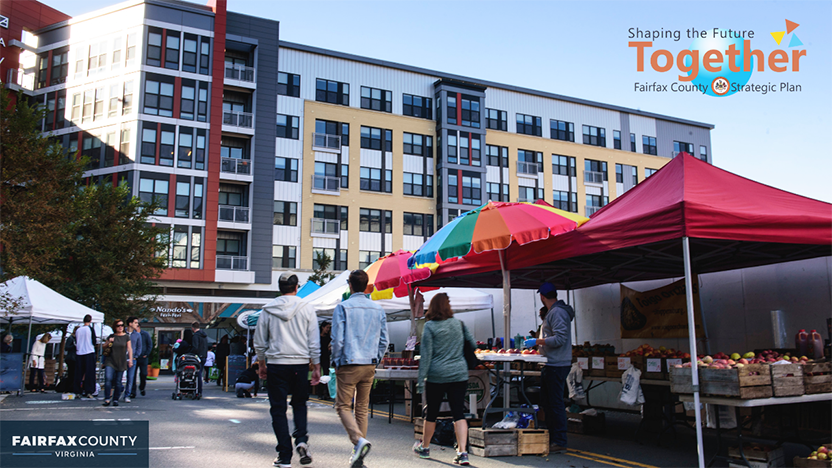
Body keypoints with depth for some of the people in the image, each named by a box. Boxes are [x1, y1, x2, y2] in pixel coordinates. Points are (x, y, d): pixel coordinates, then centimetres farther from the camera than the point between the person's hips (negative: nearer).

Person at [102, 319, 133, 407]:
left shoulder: (126, 337, 4)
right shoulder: (111, 336, 7)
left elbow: (130, 349, 6)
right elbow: (104, 346, 17)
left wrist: (130, 359, -2)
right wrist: (108, 342, -4)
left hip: (121, 362, 0)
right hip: (110, 361, 1)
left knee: (118, 382, 2)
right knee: (108, 379, -15)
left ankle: (116, 400, 12)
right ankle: (107, 399, -12)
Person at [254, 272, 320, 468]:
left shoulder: (268, 310, 2)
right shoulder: (307, 309, -1)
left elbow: (259, 342, 7)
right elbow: (314, 343, 0)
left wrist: (262, 365, 20)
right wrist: (316, 368, 7)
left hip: (276, 365, 0)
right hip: (300, 364, 1)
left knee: (278, 409, 7)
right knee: (299, 403, 19)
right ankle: (301, 439, -3)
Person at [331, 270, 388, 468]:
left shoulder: (342, 308, -8)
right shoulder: (378, 309, 6)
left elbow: (337, 340, -12)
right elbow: (383, 341, 7)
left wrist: (336, 362, 2)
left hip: (348, 365, -5)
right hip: (369, 366, 5)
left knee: (343, 406, 3)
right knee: (362, 408, 12)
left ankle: (359, 440, -19)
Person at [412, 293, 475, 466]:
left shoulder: (430, 326, -5)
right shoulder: (458, 324, 5)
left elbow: (426, 355, -7)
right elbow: (473, 344, 14)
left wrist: (421, 379, -5)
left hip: (437, 375, -2)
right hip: (459, 374, 2)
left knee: (432, 412, 12)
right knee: (459, 413, 0)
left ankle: (424, 447, 30)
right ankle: (462, 452, -8)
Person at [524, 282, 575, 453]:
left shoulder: (557, 312, -14)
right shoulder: (552, 312, 17)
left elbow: (560, 339, -22)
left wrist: (537, 341, -17)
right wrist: (539, 342, 30)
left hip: (557, 365, -10)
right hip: (551, 364, 10)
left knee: (556, 403, -6)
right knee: (546, 402, 15)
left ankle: (560, 442, 1)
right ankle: (551, 438, 23)